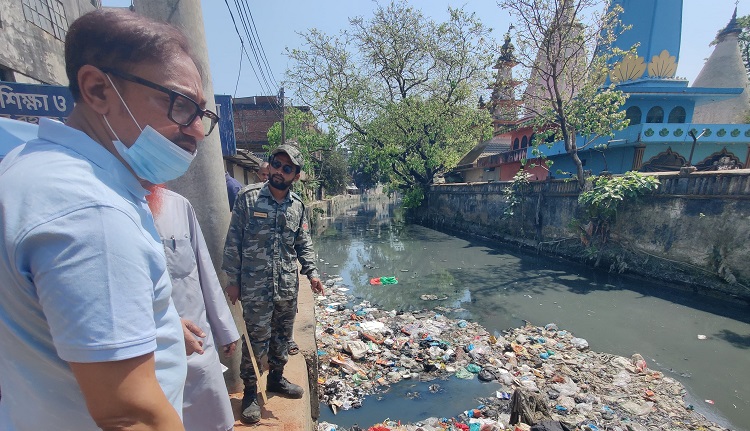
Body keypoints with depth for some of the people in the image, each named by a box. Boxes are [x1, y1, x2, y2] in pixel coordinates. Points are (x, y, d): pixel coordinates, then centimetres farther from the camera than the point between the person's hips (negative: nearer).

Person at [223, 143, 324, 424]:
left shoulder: (297, 205, 3)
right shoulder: (248, 197, -8)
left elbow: (304, 244, 10)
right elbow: (233, 242, -5)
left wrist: (311, 272, 0)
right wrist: (233, 280, -5)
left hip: (288, 287, 4)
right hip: (255, 287, -4)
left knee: (282, 337, 18)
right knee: (257, 340, 6)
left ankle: (276, 378, 42)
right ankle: (250, 392, 30)